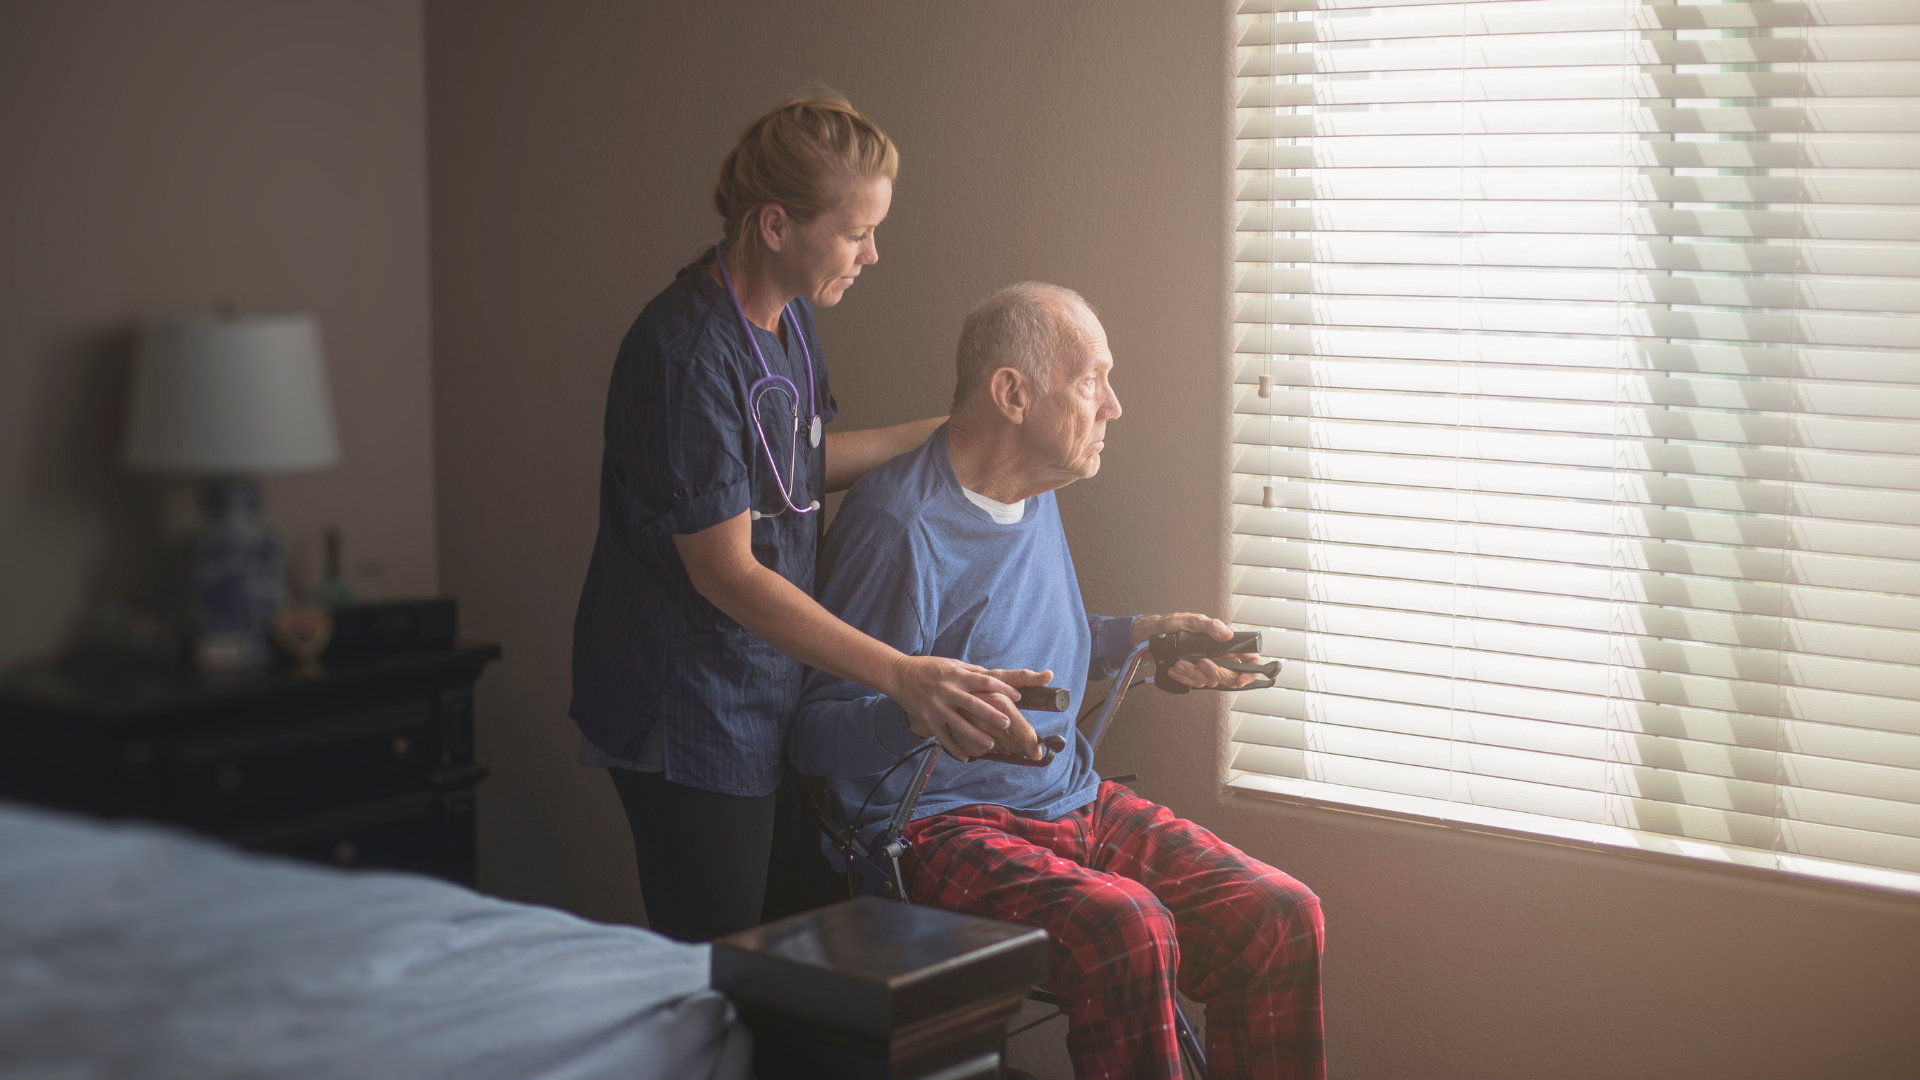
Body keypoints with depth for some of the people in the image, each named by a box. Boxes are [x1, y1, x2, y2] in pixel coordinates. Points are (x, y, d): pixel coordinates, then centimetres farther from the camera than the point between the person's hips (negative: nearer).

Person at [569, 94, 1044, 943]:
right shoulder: (687, 352, -23)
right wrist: (901, 675, -32)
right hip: (690, 712, -9)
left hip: (772, 694, 9)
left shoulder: (786, 317, 6)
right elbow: (723, 570, -26)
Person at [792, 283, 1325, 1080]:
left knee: (1280, 917, -11)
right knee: (1128, 931, -34)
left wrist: (1137, 637, 17)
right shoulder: (902, 526, -16)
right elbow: (814, 735, -17)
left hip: (1074, 804, 8)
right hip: (942, 827, -8)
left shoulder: (1035, 495, 14)